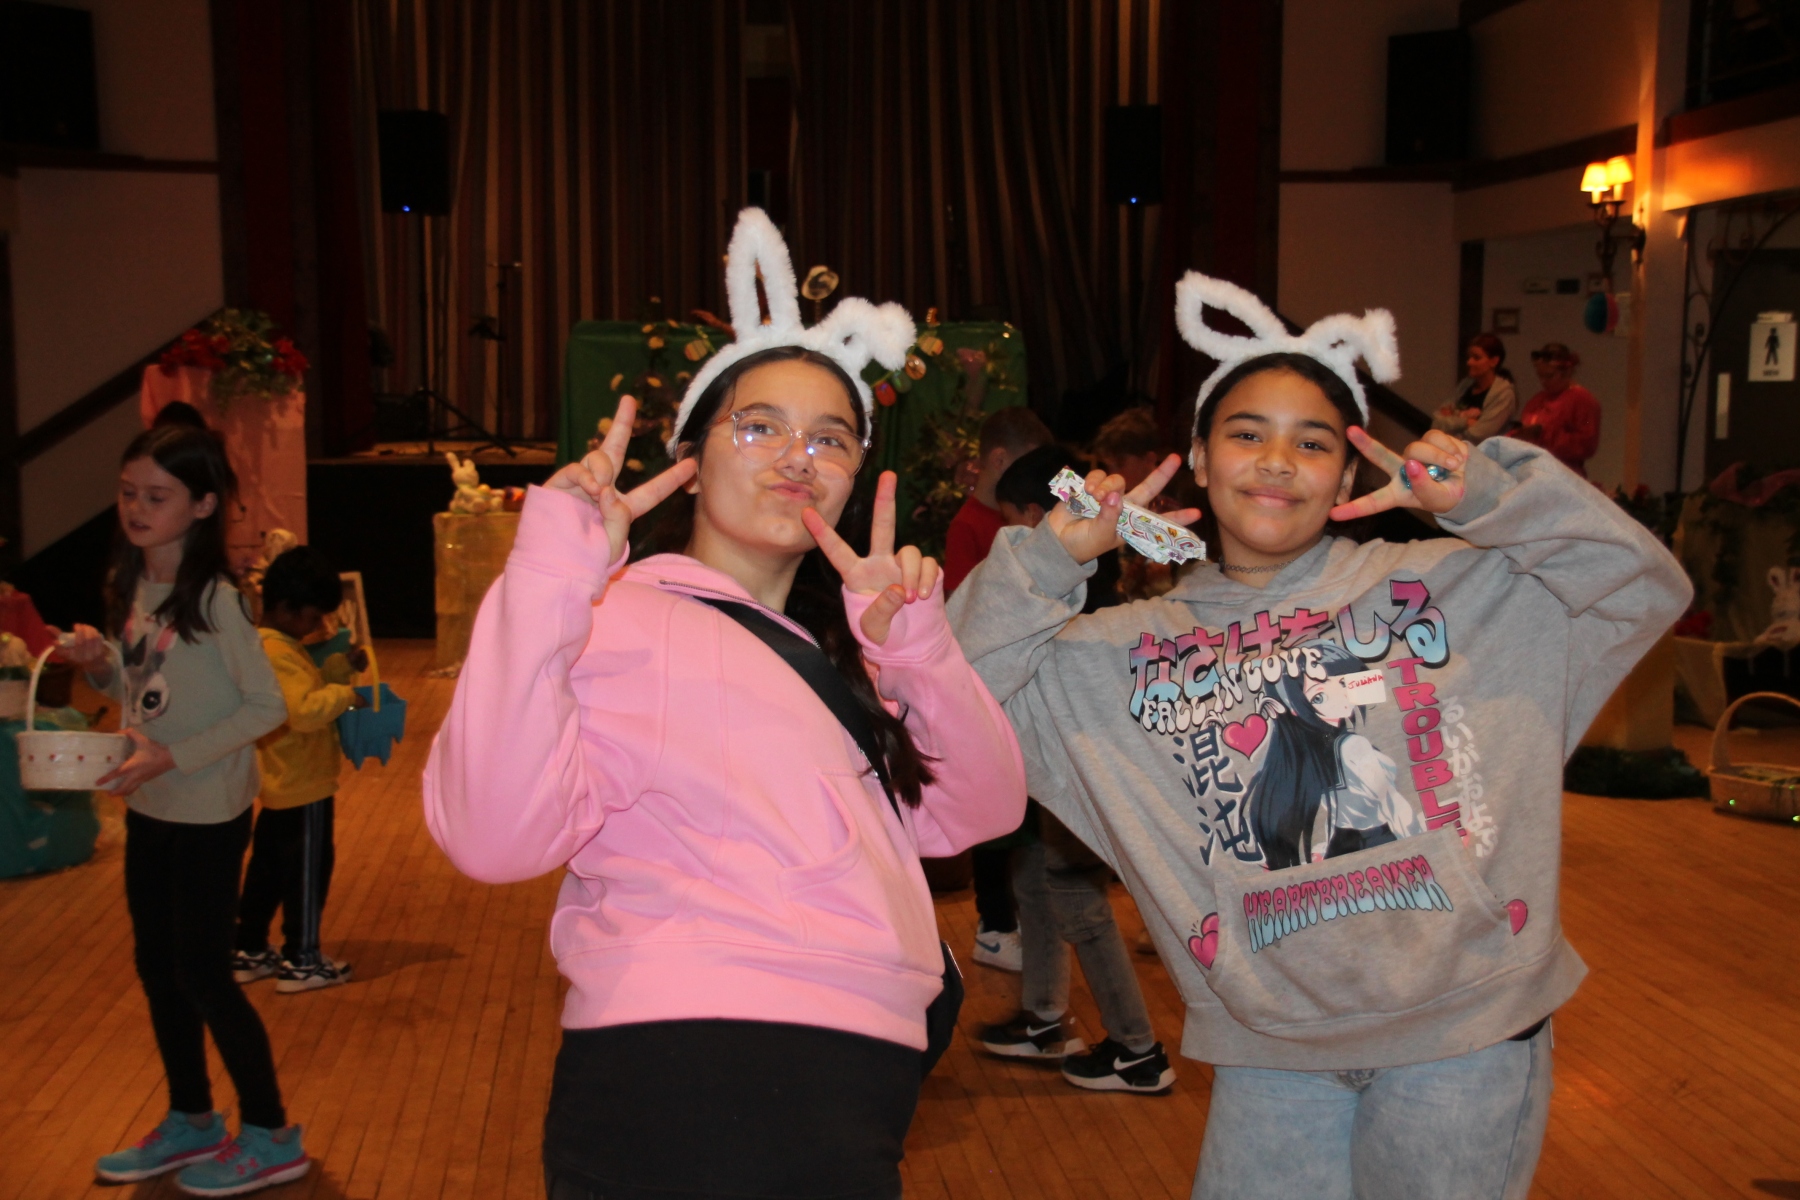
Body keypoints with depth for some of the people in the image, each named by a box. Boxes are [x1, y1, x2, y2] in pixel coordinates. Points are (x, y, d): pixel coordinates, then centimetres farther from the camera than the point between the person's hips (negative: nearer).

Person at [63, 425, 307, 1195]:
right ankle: (190, 1120, 34)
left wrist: (173, 758, -23)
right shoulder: (133, 587, 3)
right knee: (158, 966, 16)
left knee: (202, 971, 0)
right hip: (148, 808, 8)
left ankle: (270, 1136, 16)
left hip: (208, 812, -8)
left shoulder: (216, 598, -19)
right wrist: (99, 662, -6)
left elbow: (266, 706, -19)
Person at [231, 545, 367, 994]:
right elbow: (304, 709, -35)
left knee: (266, 869, 18)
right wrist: (345, 696, -21)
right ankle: (301, 961, 12)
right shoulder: (277, 654, -23)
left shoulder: (276, 646, 8)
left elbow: (307, 684, 20)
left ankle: (249, 951, 28)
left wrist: (343, 666, 7)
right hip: (303, 787, -10)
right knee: (308, 870, 2)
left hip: (280, 785, 10)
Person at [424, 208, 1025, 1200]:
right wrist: (547, 583, -27)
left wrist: (916, 642, -2)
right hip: (682, 1109, -7)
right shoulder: (620, 621, -7)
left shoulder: (841, 652, 18)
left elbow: (983, 810, 10)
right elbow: (495, 836, -22)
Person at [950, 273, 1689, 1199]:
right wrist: (1048, 557, -8)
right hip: (1272, 1042, 2)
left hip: (1464, 1023, -1)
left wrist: (1489, 493, -12)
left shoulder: (1449, 584, 2)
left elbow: (1644, 586, -1)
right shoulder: (1133, 646, 6)